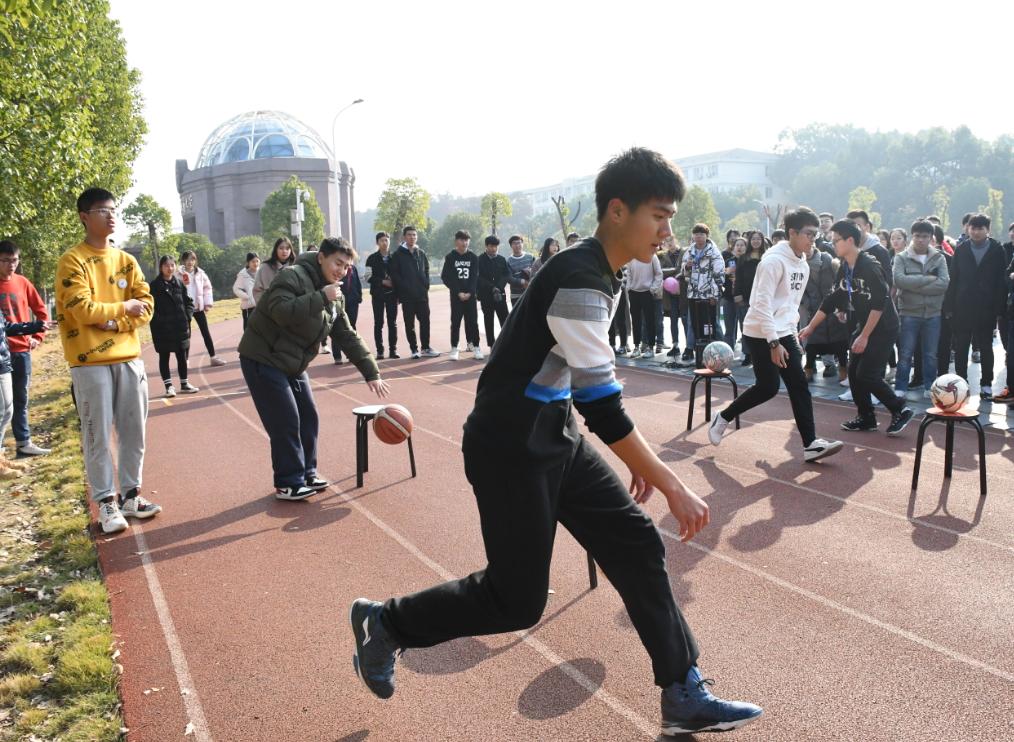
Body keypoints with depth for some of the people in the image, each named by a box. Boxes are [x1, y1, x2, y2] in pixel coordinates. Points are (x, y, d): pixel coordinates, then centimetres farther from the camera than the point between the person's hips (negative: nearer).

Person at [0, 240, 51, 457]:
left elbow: (41, 311, 14)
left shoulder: (22, 283, 6)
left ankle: (23, 443, 17)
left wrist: (38, 337, 6)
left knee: (21, 399, 11)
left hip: (22, 349, 4)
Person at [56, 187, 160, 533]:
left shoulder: (126, 260, 11)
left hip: (129, 357, 5)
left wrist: (116, 323, -11)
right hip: (90, 362, -5)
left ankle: (130, 495, 21)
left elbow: (146, 306, 4)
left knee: (134, 430, 9)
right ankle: (107, 503, 9)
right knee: (98, 435, 0)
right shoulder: (72, 261, -6)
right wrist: (123, 307, -4)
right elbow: (84, 310, -15)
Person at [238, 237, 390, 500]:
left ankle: (306, 474, 24)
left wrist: (371, 373, 3)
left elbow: (349, 338, 8)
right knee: (286, 422, -8)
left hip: (293, 365, 9)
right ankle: (288, 484, 5)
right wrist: (320, 298, -32)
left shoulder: (335, 299, 7)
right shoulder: (293, 277, -18)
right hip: (263, 360, -8)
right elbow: (280, 311, -35)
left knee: (308, 418, 10)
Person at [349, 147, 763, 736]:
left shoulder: (603, 274, 7)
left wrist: (640, 458, 16)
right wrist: (673, 486, -20)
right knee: (517, 601, 1)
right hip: (510, 448, -9)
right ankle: (384, 624, 22)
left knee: (638, 546, 6)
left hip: (556, 437, 9)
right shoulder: (577, 282, -24)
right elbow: (602, 405, -26)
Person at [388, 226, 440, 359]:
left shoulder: (421, 254, 13)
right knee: (410, 324, 1)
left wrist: (426, 285, 3)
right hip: (407, 295, -4)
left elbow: (426, 271, 17)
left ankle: (426, 348, 13)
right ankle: (414, 349, 8)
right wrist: (404, 287, -13)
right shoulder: (398, 255, -1)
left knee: (425, 321, 5)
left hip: (422, 294, 4)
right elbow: (393, 273, -6)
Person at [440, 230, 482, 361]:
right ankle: (454, 348, 4)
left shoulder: (473, 257, 5)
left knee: (472, 321, 1)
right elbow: (446, 277, -3)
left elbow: (475, 277, 1)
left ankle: (476, 347, 6)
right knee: (455, 322, 0)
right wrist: (458, 292, -11)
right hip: (456, 295, -1)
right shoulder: (450, 257, 1)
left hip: (470, 295, 1)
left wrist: (469, 292, -12)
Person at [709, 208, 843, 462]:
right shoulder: (774, 260, -17)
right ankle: (722, 419, 16)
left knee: (799, 386, 0)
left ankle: (811, 444, 1)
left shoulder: (803, 265, 10)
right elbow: (762, 304, -21)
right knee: (767, 387, -5)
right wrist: (773, 342, -23)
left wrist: (792, 333, 16)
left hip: (784, 334, 8)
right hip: (761, 335, -8)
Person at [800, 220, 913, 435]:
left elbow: (879, 303, -24)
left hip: (883, 328, -8)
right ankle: (866, 417, 19)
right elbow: (831, 300, 11)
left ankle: (900, 411, 4)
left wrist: (864, 336, -22)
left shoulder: (869, 265, -21)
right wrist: (810, 327, 11)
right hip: (863, 327, 8)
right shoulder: (844, 269, 5)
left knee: (866, 374, -11)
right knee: (854, 371, 7)